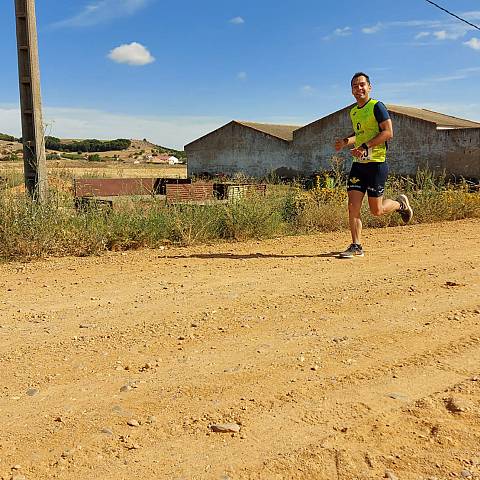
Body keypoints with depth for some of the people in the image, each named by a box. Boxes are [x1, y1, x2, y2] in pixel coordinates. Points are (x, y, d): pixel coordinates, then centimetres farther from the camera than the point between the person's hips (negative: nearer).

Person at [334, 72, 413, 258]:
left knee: (376, 211, -1)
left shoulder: (377, 107, -8)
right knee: (353, 206, -2)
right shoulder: (353, 112, 15)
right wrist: (345, 141, 9)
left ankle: (401, 204, 30)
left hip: (376, 163, -7)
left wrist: (365, 147, -23)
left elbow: (388, 132, -15)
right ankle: (356, 246, 6)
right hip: (358, 164, 7)